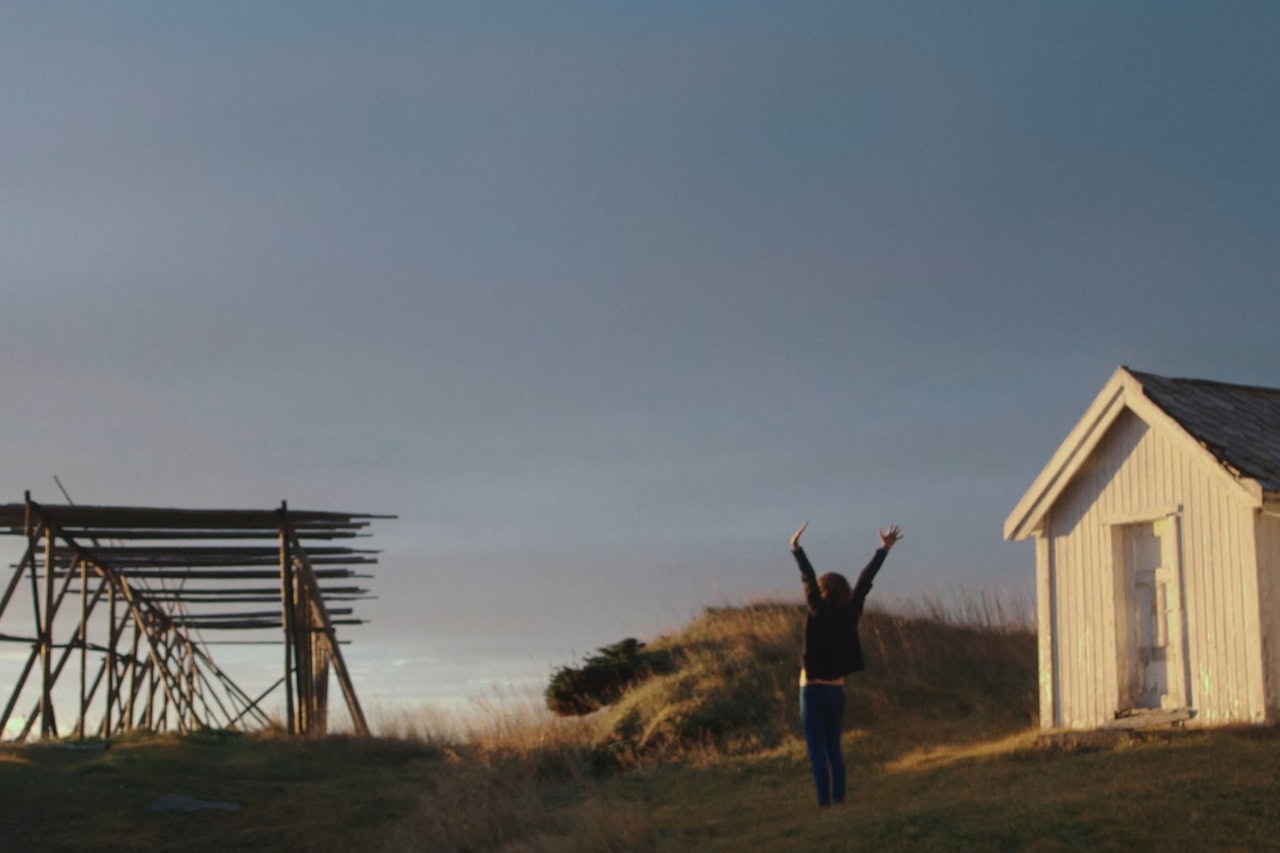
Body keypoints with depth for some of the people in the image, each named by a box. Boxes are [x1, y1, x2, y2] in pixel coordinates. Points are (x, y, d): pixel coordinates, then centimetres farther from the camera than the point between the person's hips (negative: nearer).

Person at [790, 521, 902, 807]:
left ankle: (825, 803, -8)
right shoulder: (850, 615, -1)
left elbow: (809, 581, -18)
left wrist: (796, 549, -19)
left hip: (813, 690, -5)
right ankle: (839, 799, 10)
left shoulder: (820, 615, -13)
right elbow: (864, 582, 3)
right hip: (837, 691, 5)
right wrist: (884, 549, 7)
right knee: (834, 749, 15)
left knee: (817, 750, -3)